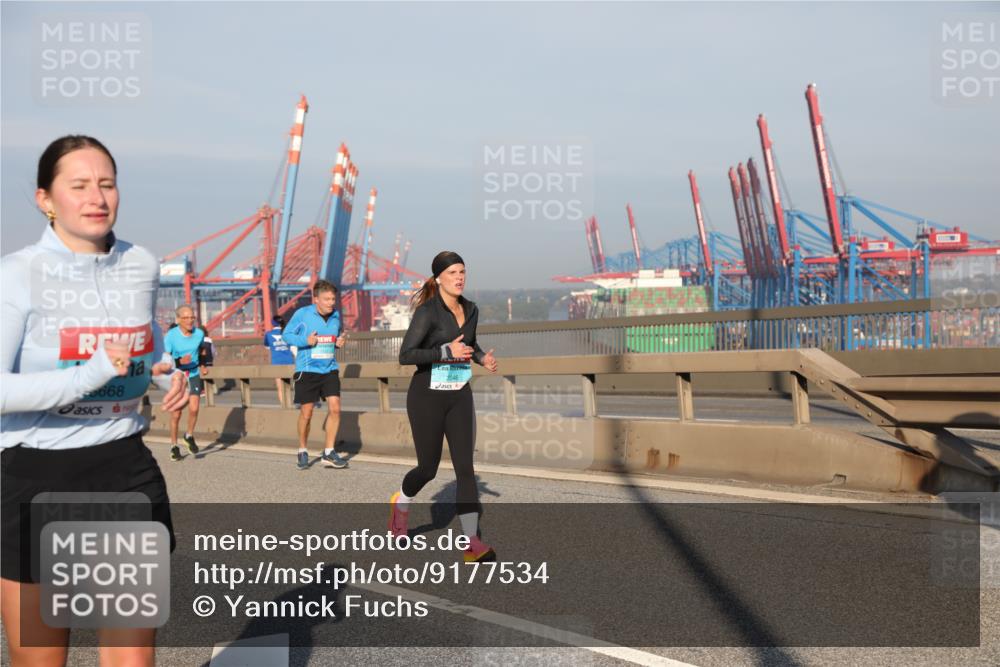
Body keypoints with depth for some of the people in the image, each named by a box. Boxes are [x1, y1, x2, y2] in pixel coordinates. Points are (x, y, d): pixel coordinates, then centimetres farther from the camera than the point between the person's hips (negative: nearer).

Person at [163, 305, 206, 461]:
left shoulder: (199, 333, -4)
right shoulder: (171, 335, -14)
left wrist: (202, 366, 8)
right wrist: (180, 361, -29)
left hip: (194, 374, 2)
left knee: (194, 408, -17)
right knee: (176, 413, 1)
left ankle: (189, 435, 11)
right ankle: (174, 446, 20)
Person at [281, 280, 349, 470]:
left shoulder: (336, 315, 6)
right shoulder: (302, 314, -8)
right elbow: (286, 334, -3)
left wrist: (340, 341, -1)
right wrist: (305, 340, -19)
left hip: (329, 369, 4)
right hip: (307, 370, -3)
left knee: (335, 407, -8)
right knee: (306, 413, 3)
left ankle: (329, 453, 2)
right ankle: (302, 451, 24)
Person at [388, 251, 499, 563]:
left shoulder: (470, 309, 5)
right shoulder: (427, 311, -14)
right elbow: (405, 355, -19)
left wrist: (483, 357, 4)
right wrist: (446, 352, -26)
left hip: (459, 397, 5)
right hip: (427, 397, -5)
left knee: (465, 466, -6)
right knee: (428, 468, 8)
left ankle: (471, 543, -6)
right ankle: (400, 503, 41)